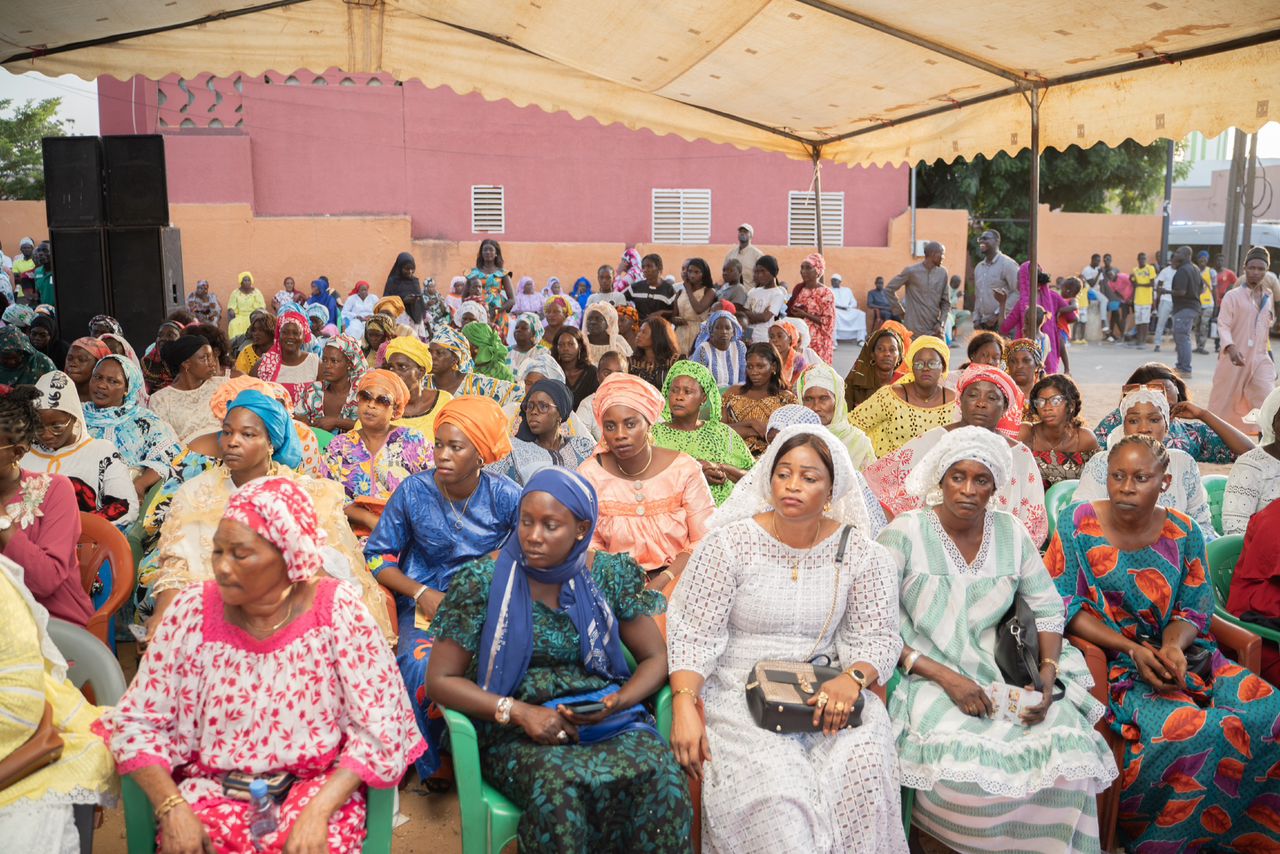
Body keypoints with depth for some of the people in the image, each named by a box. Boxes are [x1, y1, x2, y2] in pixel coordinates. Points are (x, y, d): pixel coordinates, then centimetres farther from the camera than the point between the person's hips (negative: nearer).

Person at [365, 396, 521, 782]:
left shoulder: (506, 496, -6)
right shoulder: (414, 491, -4)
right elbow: (378, 555, 3)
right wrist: (420, 593, -12)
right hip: (426, 602, 1)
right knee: (422, 668, -29)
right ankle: (434, 766, -2)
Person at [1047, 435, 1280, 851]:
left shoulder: (1184, 533, 5)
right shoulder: (1077, 523, -5)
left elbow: (1193, 611, 7)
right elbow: (1064, 606, -7)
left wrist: (1173, 646, -17)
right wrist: (1132, 650, -17)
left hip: (1185, 655, 5)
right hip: (1112, 661, -4)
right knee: (1194, 731, -31)